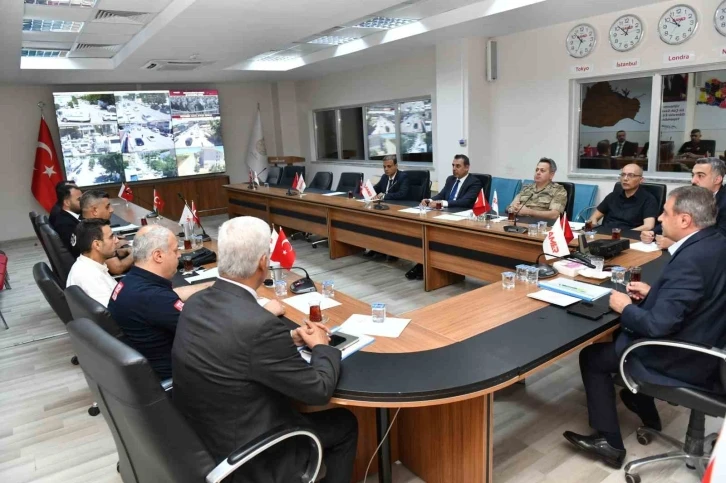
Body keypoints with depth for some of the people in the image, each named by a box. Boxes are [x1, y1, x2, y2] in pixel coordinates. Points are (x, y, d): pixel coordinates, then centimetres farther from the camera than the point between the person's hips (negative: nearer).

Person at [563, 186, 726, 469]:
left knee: (592, 356, 5)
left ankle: (609, 442, 15)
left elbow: (658, 325, -32)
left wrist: (625, 308, -14)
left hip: (682, 360, -9)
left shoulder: (689, 260, -32)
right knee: (624, 334, 30)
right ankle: (645, 409, 43)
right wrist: (654, 292, 6)